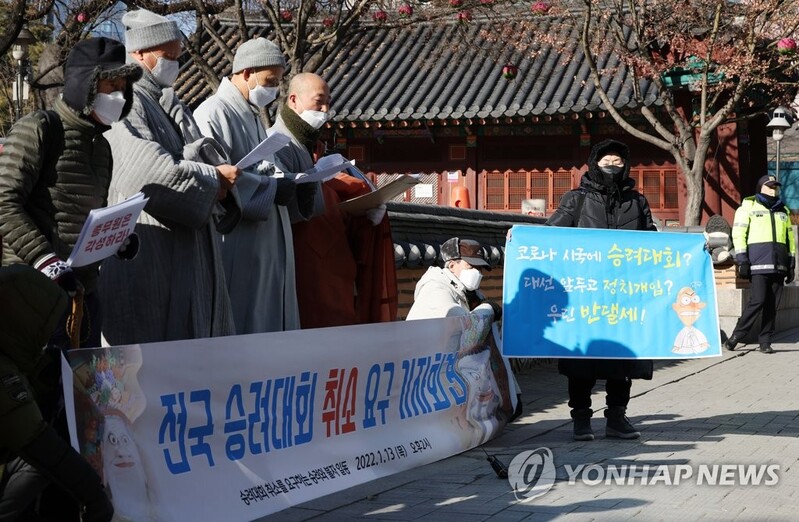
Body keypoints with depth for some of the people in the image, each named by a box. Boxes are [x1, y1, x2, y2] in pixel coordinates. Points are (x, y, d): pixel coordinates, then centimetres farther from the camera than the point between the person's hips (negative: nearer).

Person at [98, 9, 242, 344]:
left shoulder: (171, 106, 18)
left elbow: (206, 153, 15)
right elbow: (150, 169, -21)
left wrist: (219, 179, -9)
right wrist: (212, 178, -12)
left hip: (187, 250, 9)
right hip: (146, 251, -9)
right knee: (151, 339, -5)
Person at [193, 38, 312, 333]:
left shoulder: (253, 117, 20)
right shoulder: (214, 113, -10)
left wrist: (293, 191, 5)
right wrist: (272, 189, -18)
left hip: (267, 245, 9)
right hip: (237, 247, -9)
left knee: (269, 325, 8)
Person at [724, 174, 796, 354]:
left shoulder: (783, 211, 22)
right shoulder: (748, 206, 5)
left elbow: (790, 238, 25)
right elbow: (738, 234, -1)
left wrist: (791, 264, 19)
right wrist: (742, 260, -10)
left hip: (778, 265, 5)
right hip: (759, 263, -5)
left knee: (772, 305, 2)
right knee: (757, 300, -16)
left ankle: (765, 342, 8)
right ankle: (736, 337, -7)